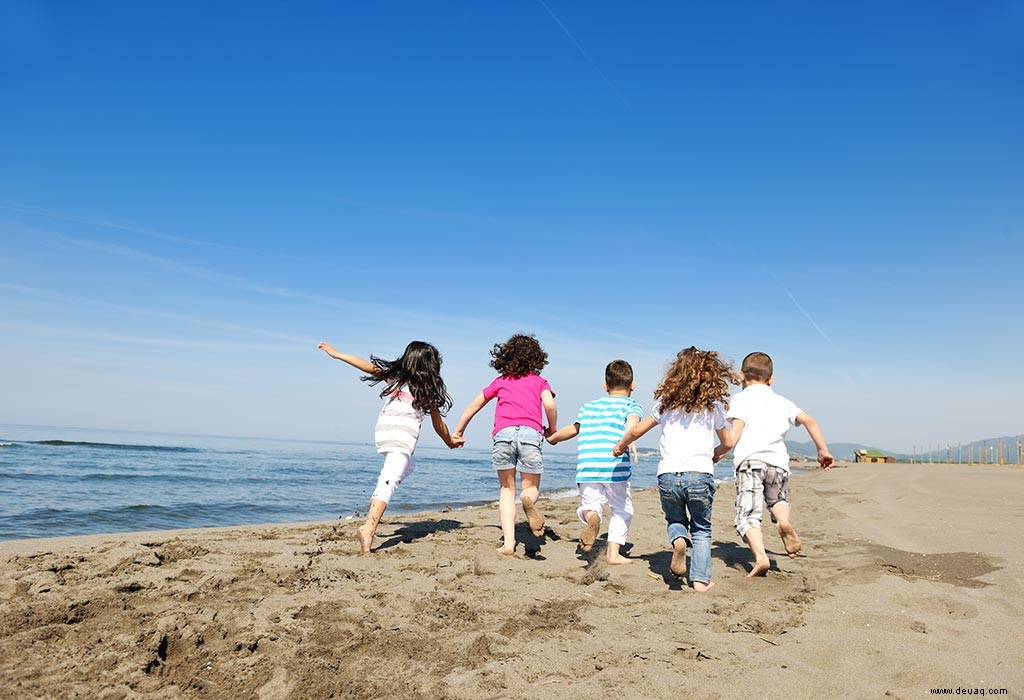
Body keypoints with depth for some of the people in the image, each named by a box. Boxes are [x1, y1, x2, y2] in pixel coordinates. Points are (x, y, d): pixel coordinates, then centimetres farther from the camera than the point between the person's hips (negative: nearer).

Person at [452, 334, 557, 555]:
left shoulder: (500, 381, 28)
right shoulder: (539, 381, 23)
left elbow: (474, 406, 34)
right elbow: (549, 405, 3)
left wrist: (457, 432, 44)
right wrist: (552, 430, 20)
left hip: (503, 433, 1)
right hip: (531, 433, -1)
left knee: (506, 489, 13)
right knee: (531, 488, 12)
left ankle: (508, 542, -4)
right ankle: (528, 499, -27)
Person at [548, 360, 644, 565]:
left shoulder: (589, 406, 22)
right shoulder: (632, 404, 11)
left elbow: (573, 429, 29)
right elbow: (632, 423, -12)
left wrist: (553, 438, 47)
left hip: (586, 467, 2)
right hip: (615, 466, -2)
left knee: (590, 503, 10)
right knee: (621, 510, 14)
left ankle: (591, 515, -24)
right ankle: (614, 552, 4)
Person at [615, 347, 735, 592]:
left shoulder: (666, 402, 11)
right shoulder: (713, 406, 10)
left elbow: (636, 430, 15)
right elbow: (727, 443, 19)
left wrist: (621, 446, 34)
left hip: (668, 475, 1)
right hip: (700, 474, -1)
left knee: (675, 521, 22)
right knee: (702, 529, 16)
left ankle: (679, 540, -10)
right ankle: (700, 579, 6)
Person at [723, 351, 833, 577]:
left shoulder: (741, 397, 13)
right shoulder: (782, 402, 26)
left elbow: (737, 428, -3)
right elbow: (808, 420, 15)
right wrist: (823, 450, 21)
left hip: (750, 460, -4)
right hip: (779, 462, 4)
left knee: (747, 516, -5)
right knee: (777, 500, 28)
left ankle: (760, 557, -26)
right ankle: (784, 520, -5)